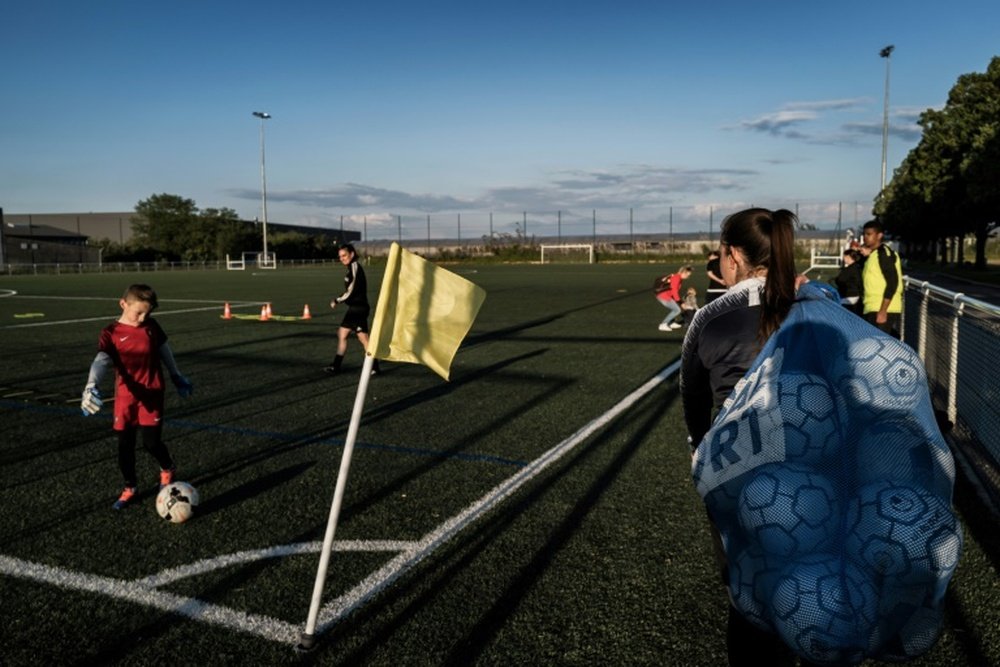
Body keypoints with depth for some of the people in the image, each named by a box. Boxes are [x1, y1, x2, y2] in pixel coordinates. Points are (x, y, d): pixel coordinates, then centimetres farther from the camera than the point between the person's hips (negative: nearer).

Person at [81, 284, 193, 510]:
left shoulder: (152, 327, 1)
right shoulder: (111, 333, -6)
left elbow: (165, 351, 15)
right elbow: (101, 362, -19)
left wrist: (176, 376, 23)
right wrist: (91, 385, -36)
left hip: (152, 394, 0)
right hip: (125, 396, 0)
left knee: (152, 442, -4)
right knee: (125, 445, 6)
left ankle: (167, 470, 27)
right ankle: (130, 488, 25)